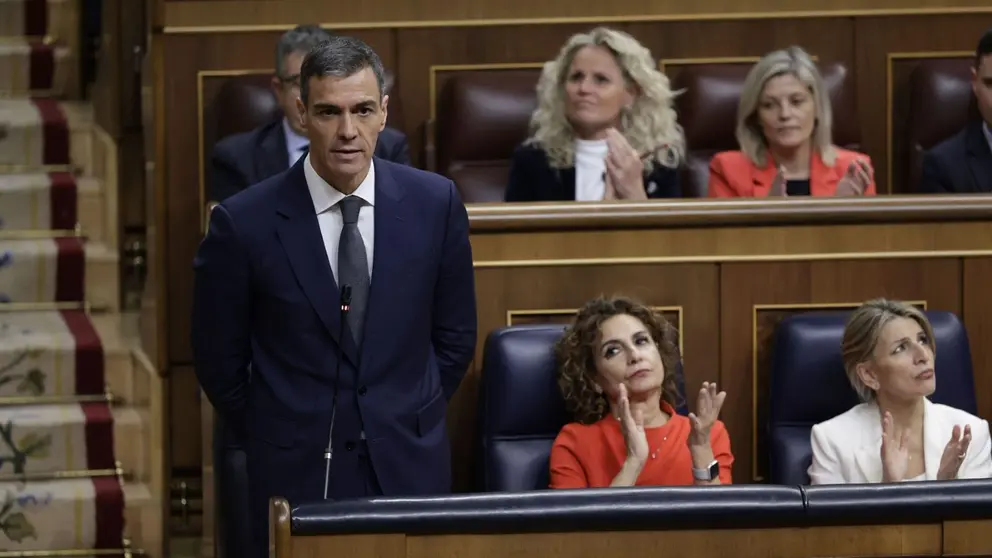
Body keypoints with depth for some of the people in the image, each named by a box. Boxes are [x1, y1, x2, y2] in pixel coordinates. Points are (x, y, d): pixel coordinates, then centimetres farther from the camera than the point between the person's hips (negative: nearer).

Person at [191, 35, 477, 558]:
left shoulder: (434, 203, -4)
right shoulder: (244, 222, -11)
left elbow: (454, 336, 8)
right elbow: (219, 361, 0)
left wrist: (410, 424, 8)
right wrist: (280, 440, 6)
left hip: (409, 468, 2)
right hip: (297, 475, -2)